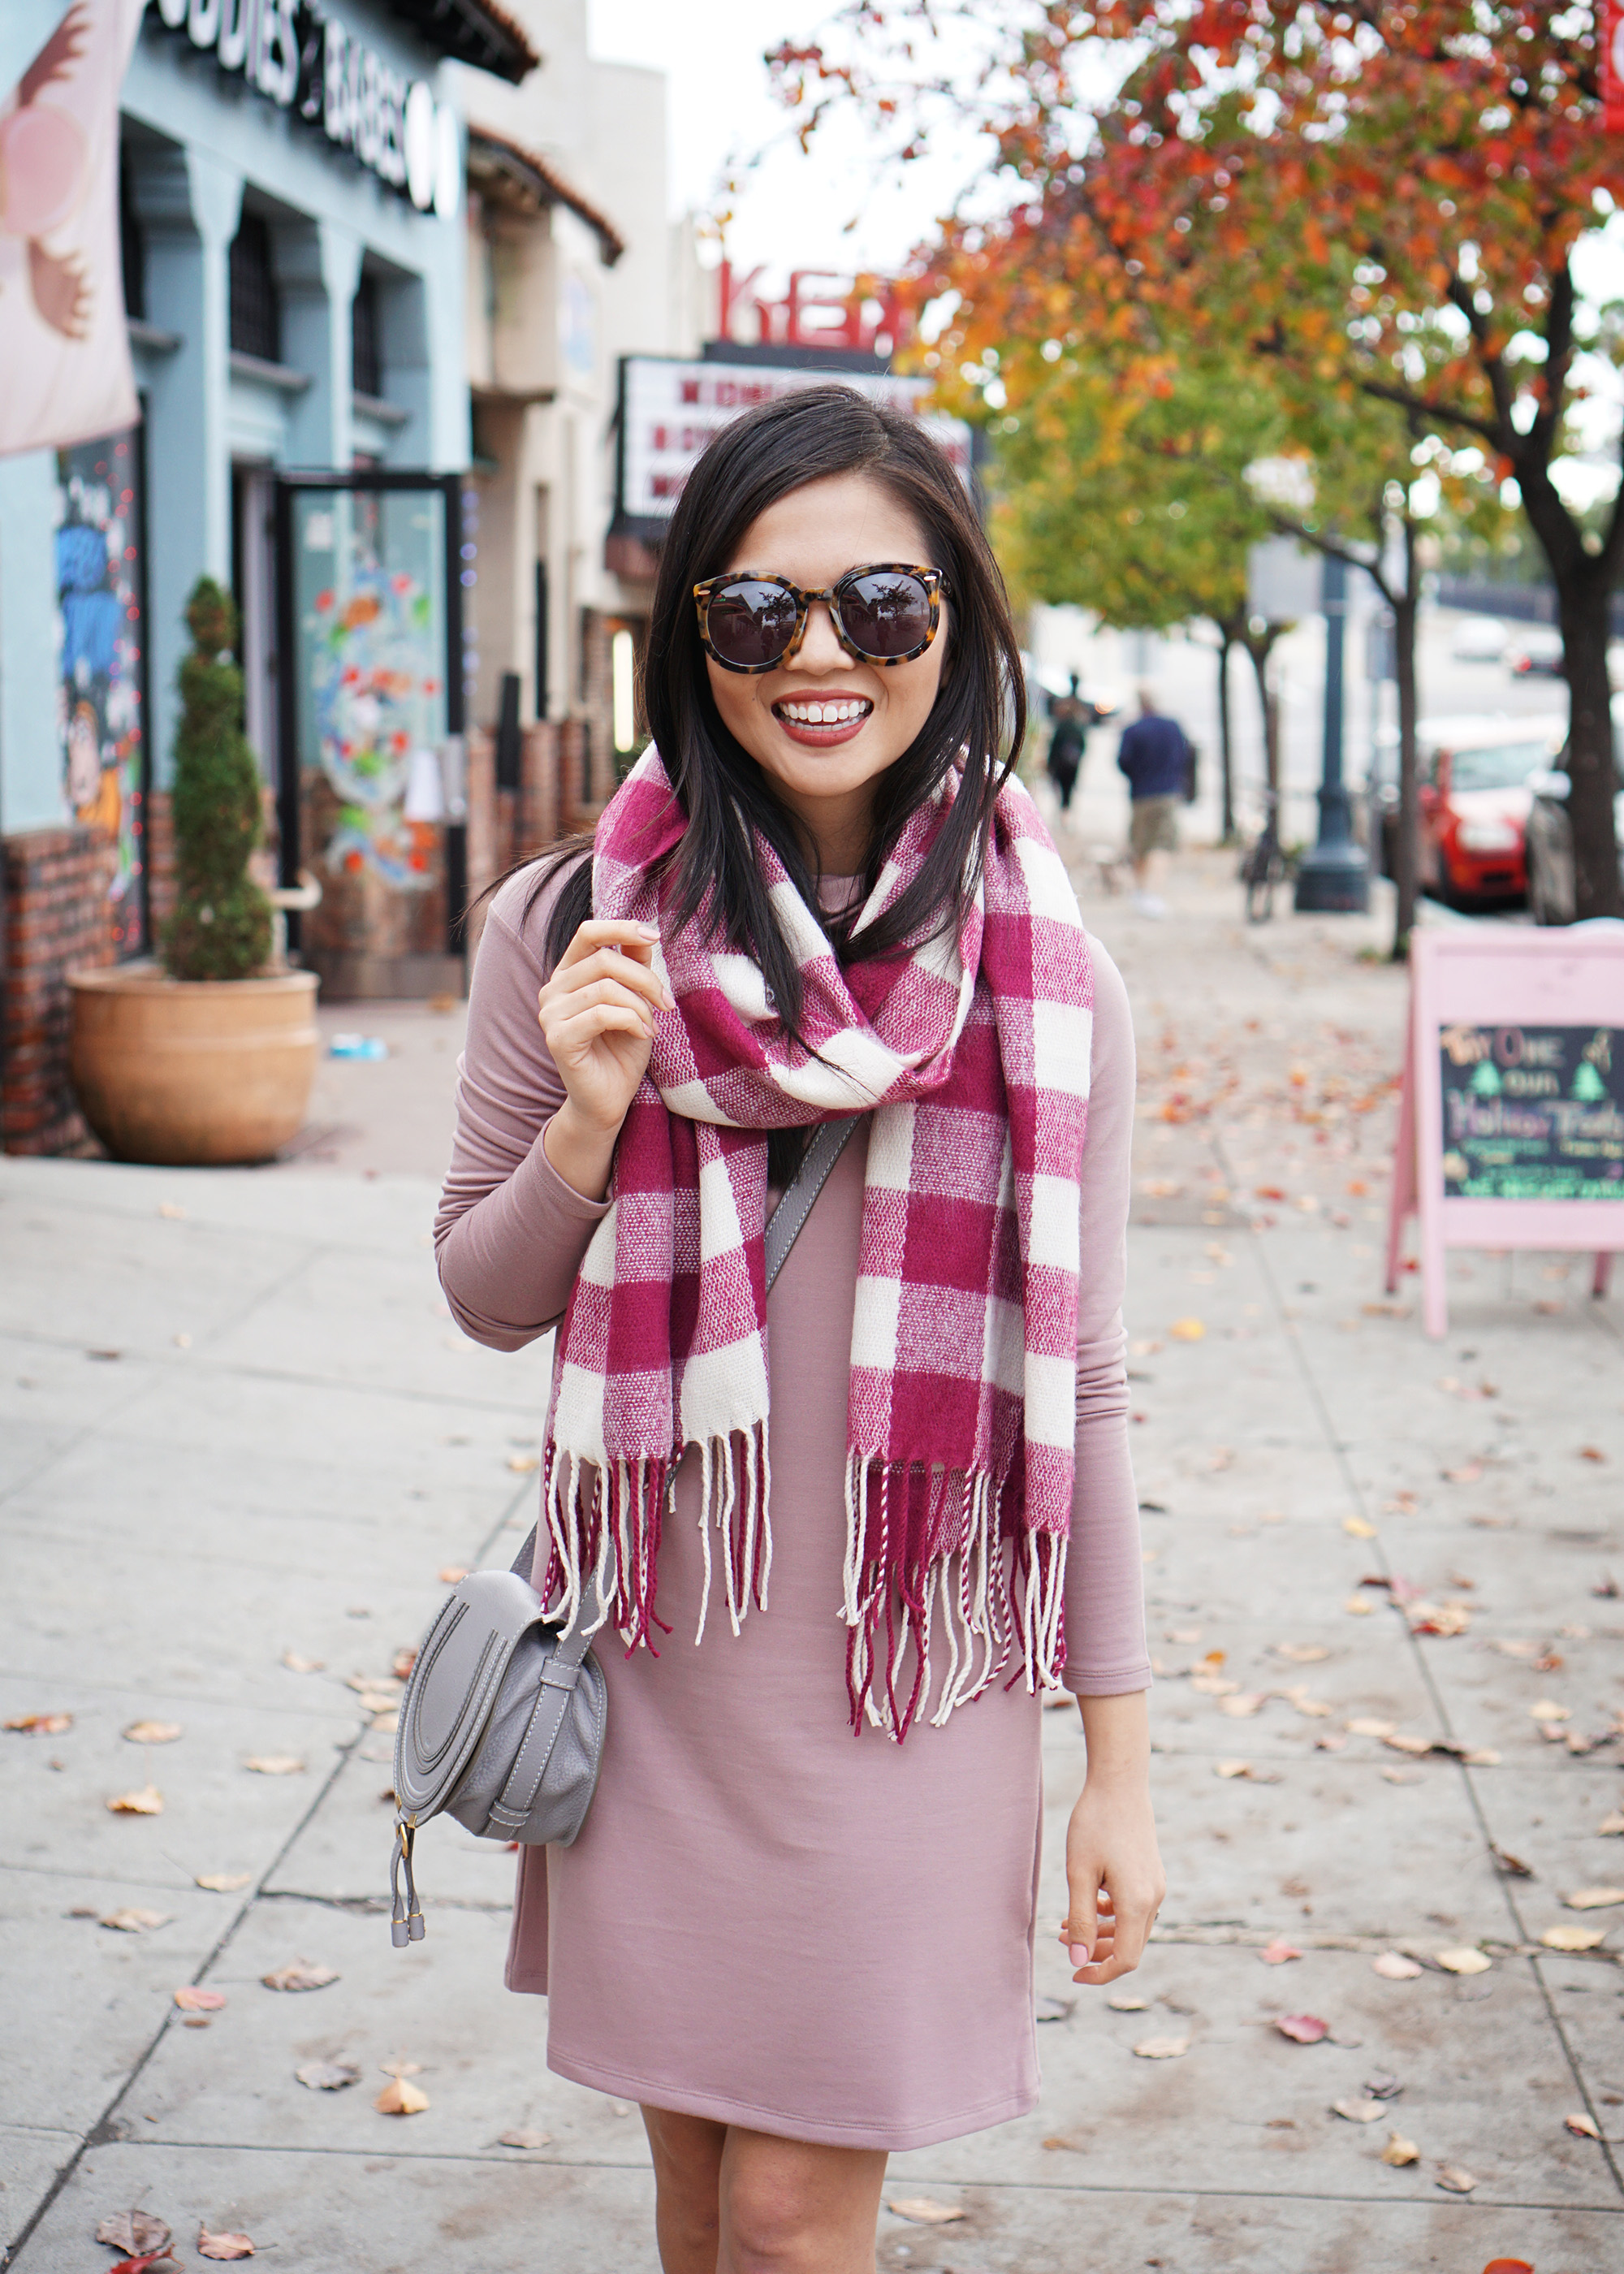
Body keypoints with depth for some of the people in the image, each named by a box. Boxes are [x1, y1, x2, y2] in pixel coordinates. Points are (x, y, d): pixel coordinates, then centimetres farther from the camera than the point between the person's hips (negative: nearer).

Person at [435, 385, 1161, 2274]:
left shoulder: (1045, 981, -5)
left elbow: (1075, 1381, -1)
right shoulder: (574, 931, -3)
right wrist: (587, 1119, -16)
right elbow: (482, 1297, 5)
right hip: (658, 1655, 2)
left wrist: (1119, 1763, 0)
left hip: (906, 1670, -2)